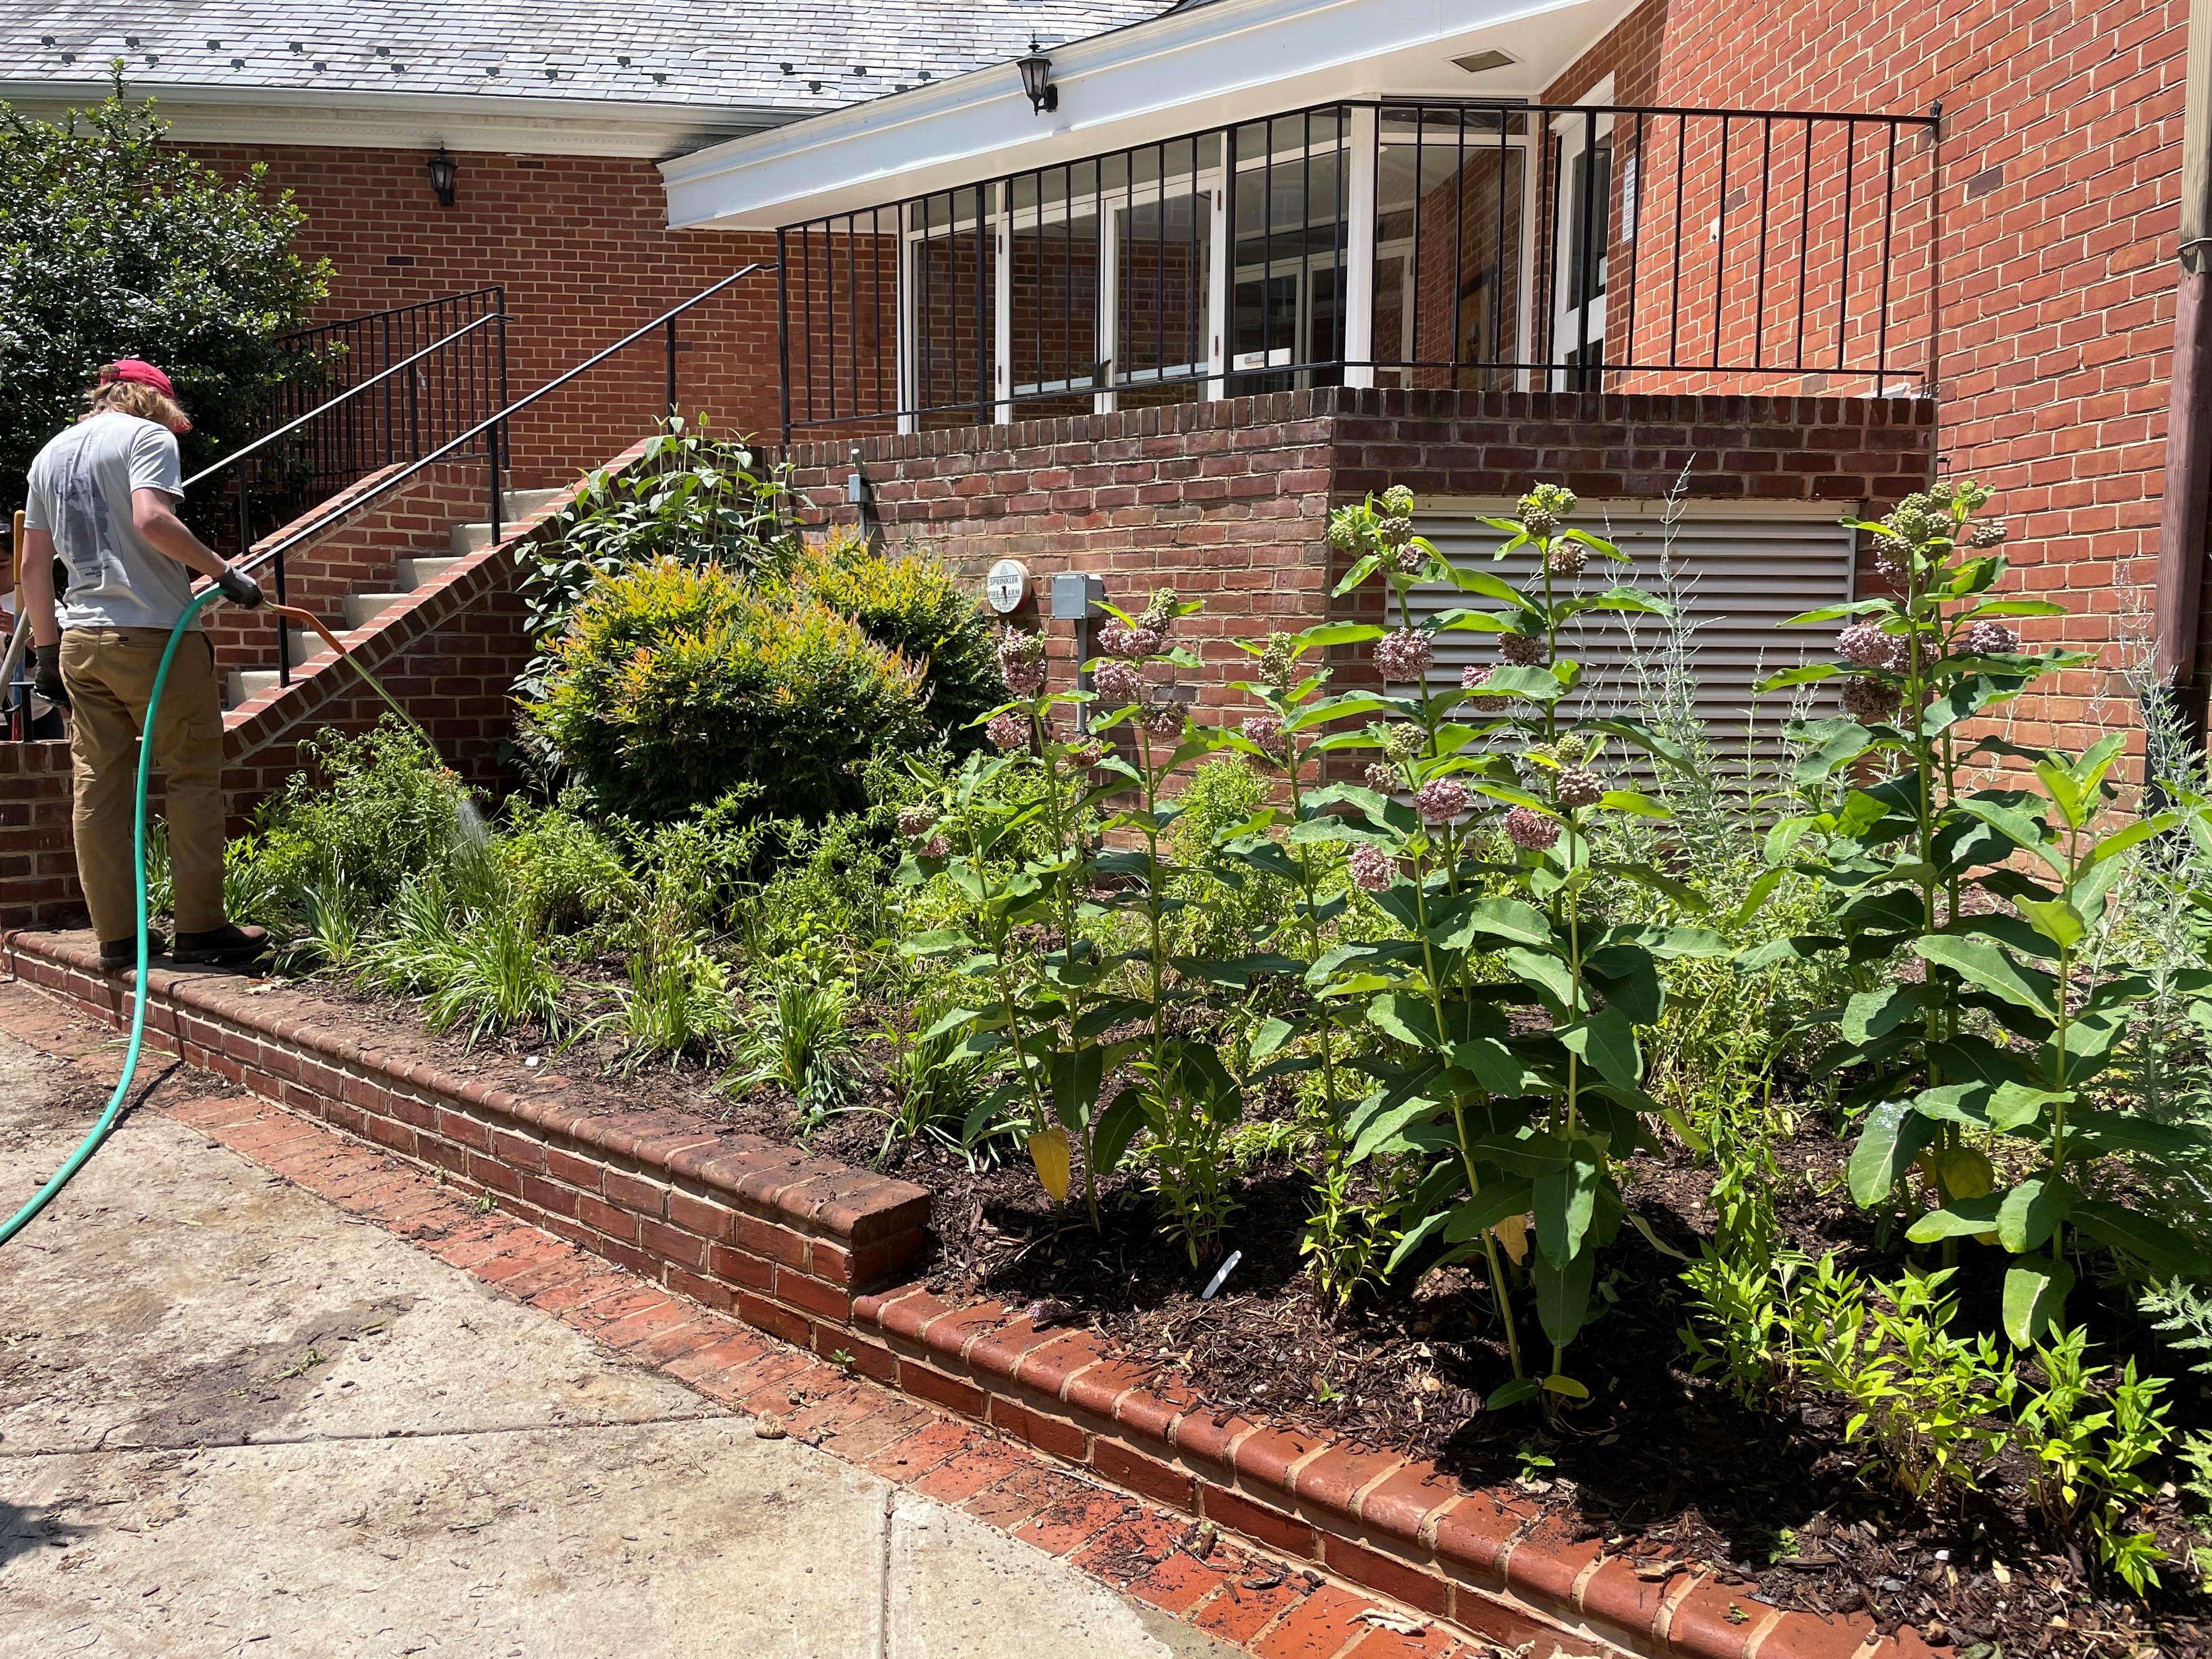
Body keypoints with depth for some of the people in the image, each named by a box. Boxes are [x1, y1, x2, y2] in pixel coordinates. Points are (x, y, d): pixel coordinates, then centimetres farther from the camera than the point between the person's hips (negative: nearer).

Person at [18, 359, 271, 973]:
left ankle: (117, 938, 10)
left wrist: (45, 648, 19)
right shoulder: (148, 436, -2)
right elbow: (152, 519, -20)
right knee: (193, 777, 0)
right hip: (153, 635, -7)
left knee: (98, 786, 6)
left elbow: (33, 563, 17)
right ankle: (200, 928, -1)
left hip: (80, 641, 7)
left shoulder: (51, 454, 19)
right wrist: (224, 571, -12)